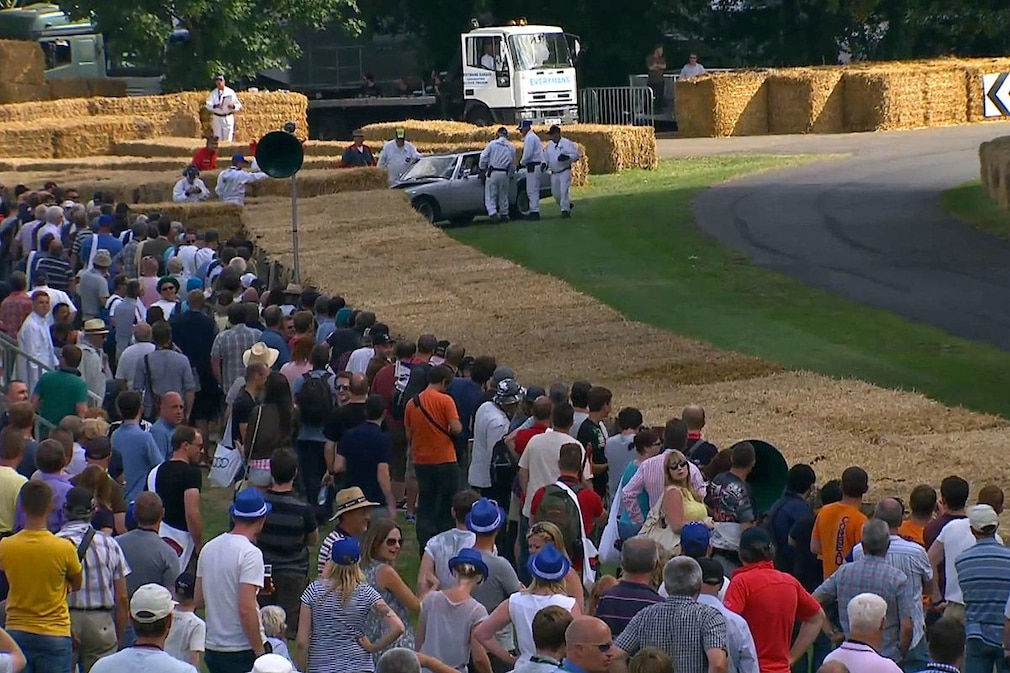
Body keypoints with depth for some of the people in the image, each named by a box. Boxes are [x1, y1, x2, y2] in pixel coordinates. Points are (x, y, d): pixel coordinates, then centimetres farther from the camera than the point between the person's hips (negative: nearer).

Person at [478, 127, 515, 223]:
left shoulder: (492, 144, -2)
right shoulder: (511, 148, 7)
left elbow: (484, 158, -3)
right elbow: (512, 164, 13)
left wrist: (482, 169, 9)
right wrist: (510, 175, 25)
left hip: (492, 173, -3)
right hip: (504, 174, 3)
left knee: (490, 196, -2)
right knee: (503, 196, 17)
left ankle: (493, 213, -19)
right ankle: (504, 214, 21)